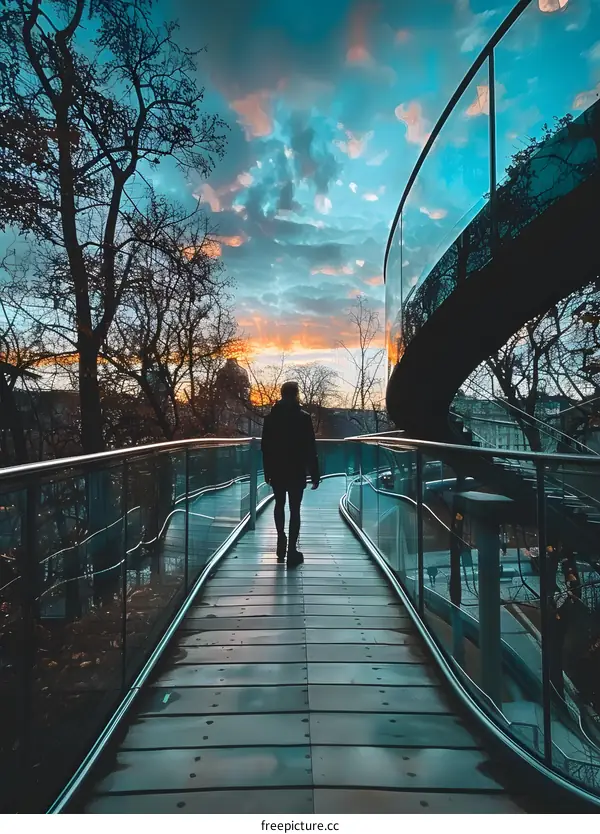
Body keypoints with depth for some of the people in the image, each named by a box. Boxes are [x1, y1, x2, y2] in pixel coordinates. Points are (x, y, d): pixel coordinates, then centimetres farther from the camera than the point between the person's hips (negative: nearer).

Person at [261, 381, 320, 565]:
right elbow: (310, 448, -9)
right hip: (297, 471, -3)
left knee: (279, 505, 21)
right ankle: (292, 550, 2)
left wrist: (267, 472, 12)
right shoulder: (303, 417, -7)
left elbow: (265, 447, 5)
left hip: (276, 470, 3)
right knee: (294, 509, 2)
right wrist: (315, 474, -5)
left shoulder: (270, 417, 3)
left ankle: (282, 542, 25)